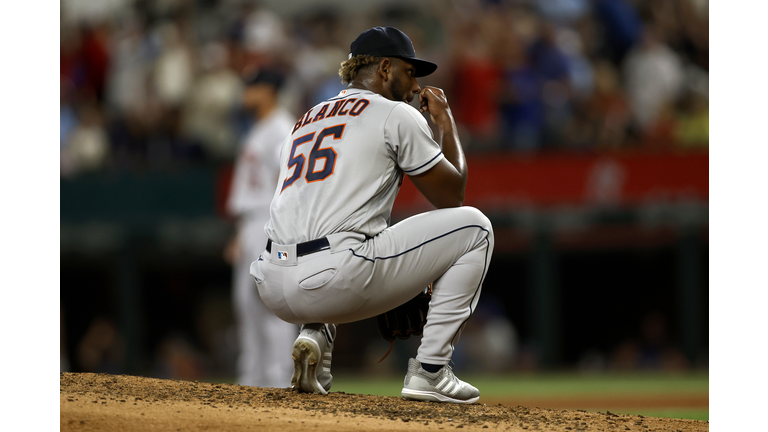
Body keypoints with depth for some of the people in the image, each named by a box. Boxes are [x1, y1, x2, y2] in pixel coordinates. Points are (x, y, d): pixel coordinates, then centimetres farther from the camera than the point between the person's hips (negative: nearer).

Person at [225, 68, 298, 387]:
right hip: (251, 227, 10)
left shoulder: (283, 130, -10)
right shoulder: (258, 131, 20)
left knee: (272, 302, -11)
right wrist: (241, 234, 20)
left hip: (273, 224, -10)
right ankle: (251, 381, 12)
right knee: (246, 301, 9)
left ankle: (279, 380, -11)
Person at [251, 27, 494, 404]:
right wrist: (445, 121, 26)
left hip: (274, 291, 7)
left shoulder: (303, 123, 28)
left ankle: (315, 336, 13)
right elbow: (452, 195, 12)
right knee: (473, 226, 10)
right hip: (337, 282, -7)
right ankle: (429, 370, 6)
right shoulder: (396, 115, 6)